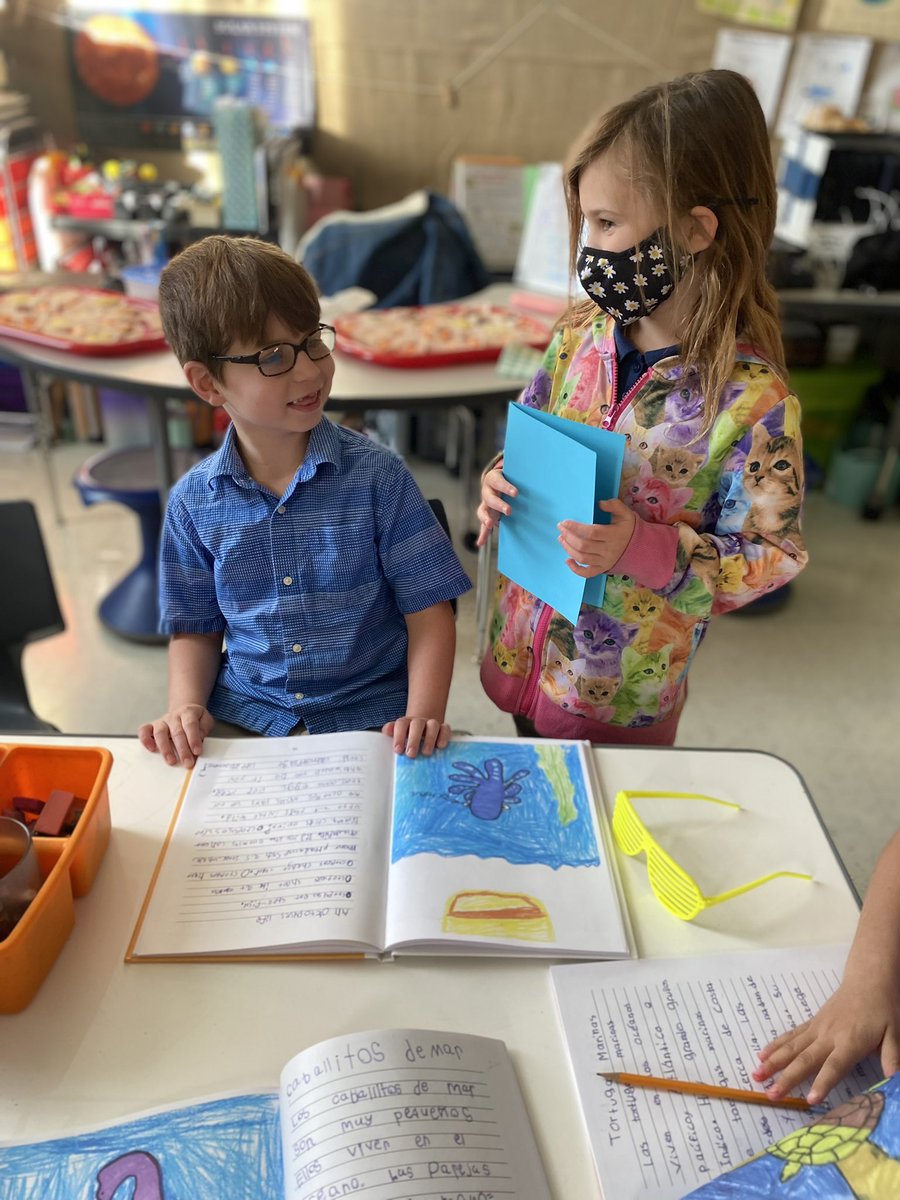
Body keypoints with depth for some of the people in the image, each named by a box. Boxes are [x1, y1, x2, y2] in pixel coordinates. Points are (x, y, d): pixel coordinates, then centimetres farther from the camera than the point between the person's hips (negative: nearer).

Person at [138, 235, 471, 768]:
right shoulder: (195, 501, -2)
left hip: (368, 716, -1)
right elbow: (196, 628, 11)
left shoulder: (376, 474, -10)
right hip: (243, 718, 2)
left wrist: (423, 715, -20)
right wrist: (186, 707, -7)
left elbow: (428, 611, -7)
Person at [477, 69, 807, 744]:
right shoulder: (581, 332, -6)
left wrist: (646, 550, -30)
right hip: (525, 645, 5)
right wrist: (502, 484, -12)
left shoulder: (754, 401, -23)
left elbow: (772, 556, -16)